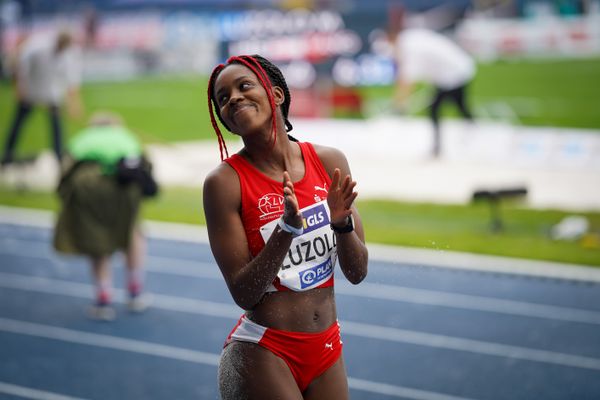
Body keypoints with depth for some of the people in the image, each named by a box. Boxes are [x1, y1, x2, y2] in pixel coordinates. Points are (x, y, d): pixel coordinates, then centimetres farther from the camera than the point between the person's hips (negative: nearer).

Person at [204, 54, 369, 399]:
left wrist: (341, 221, -14)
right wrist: (287, 229, -24)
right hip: (261, 356, -4)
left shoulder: (329, 162, 0)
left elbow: (357, 273, 3)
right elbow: (243, 294, -13)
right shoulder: (225, 181, -12)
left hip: (327, 350, 4)